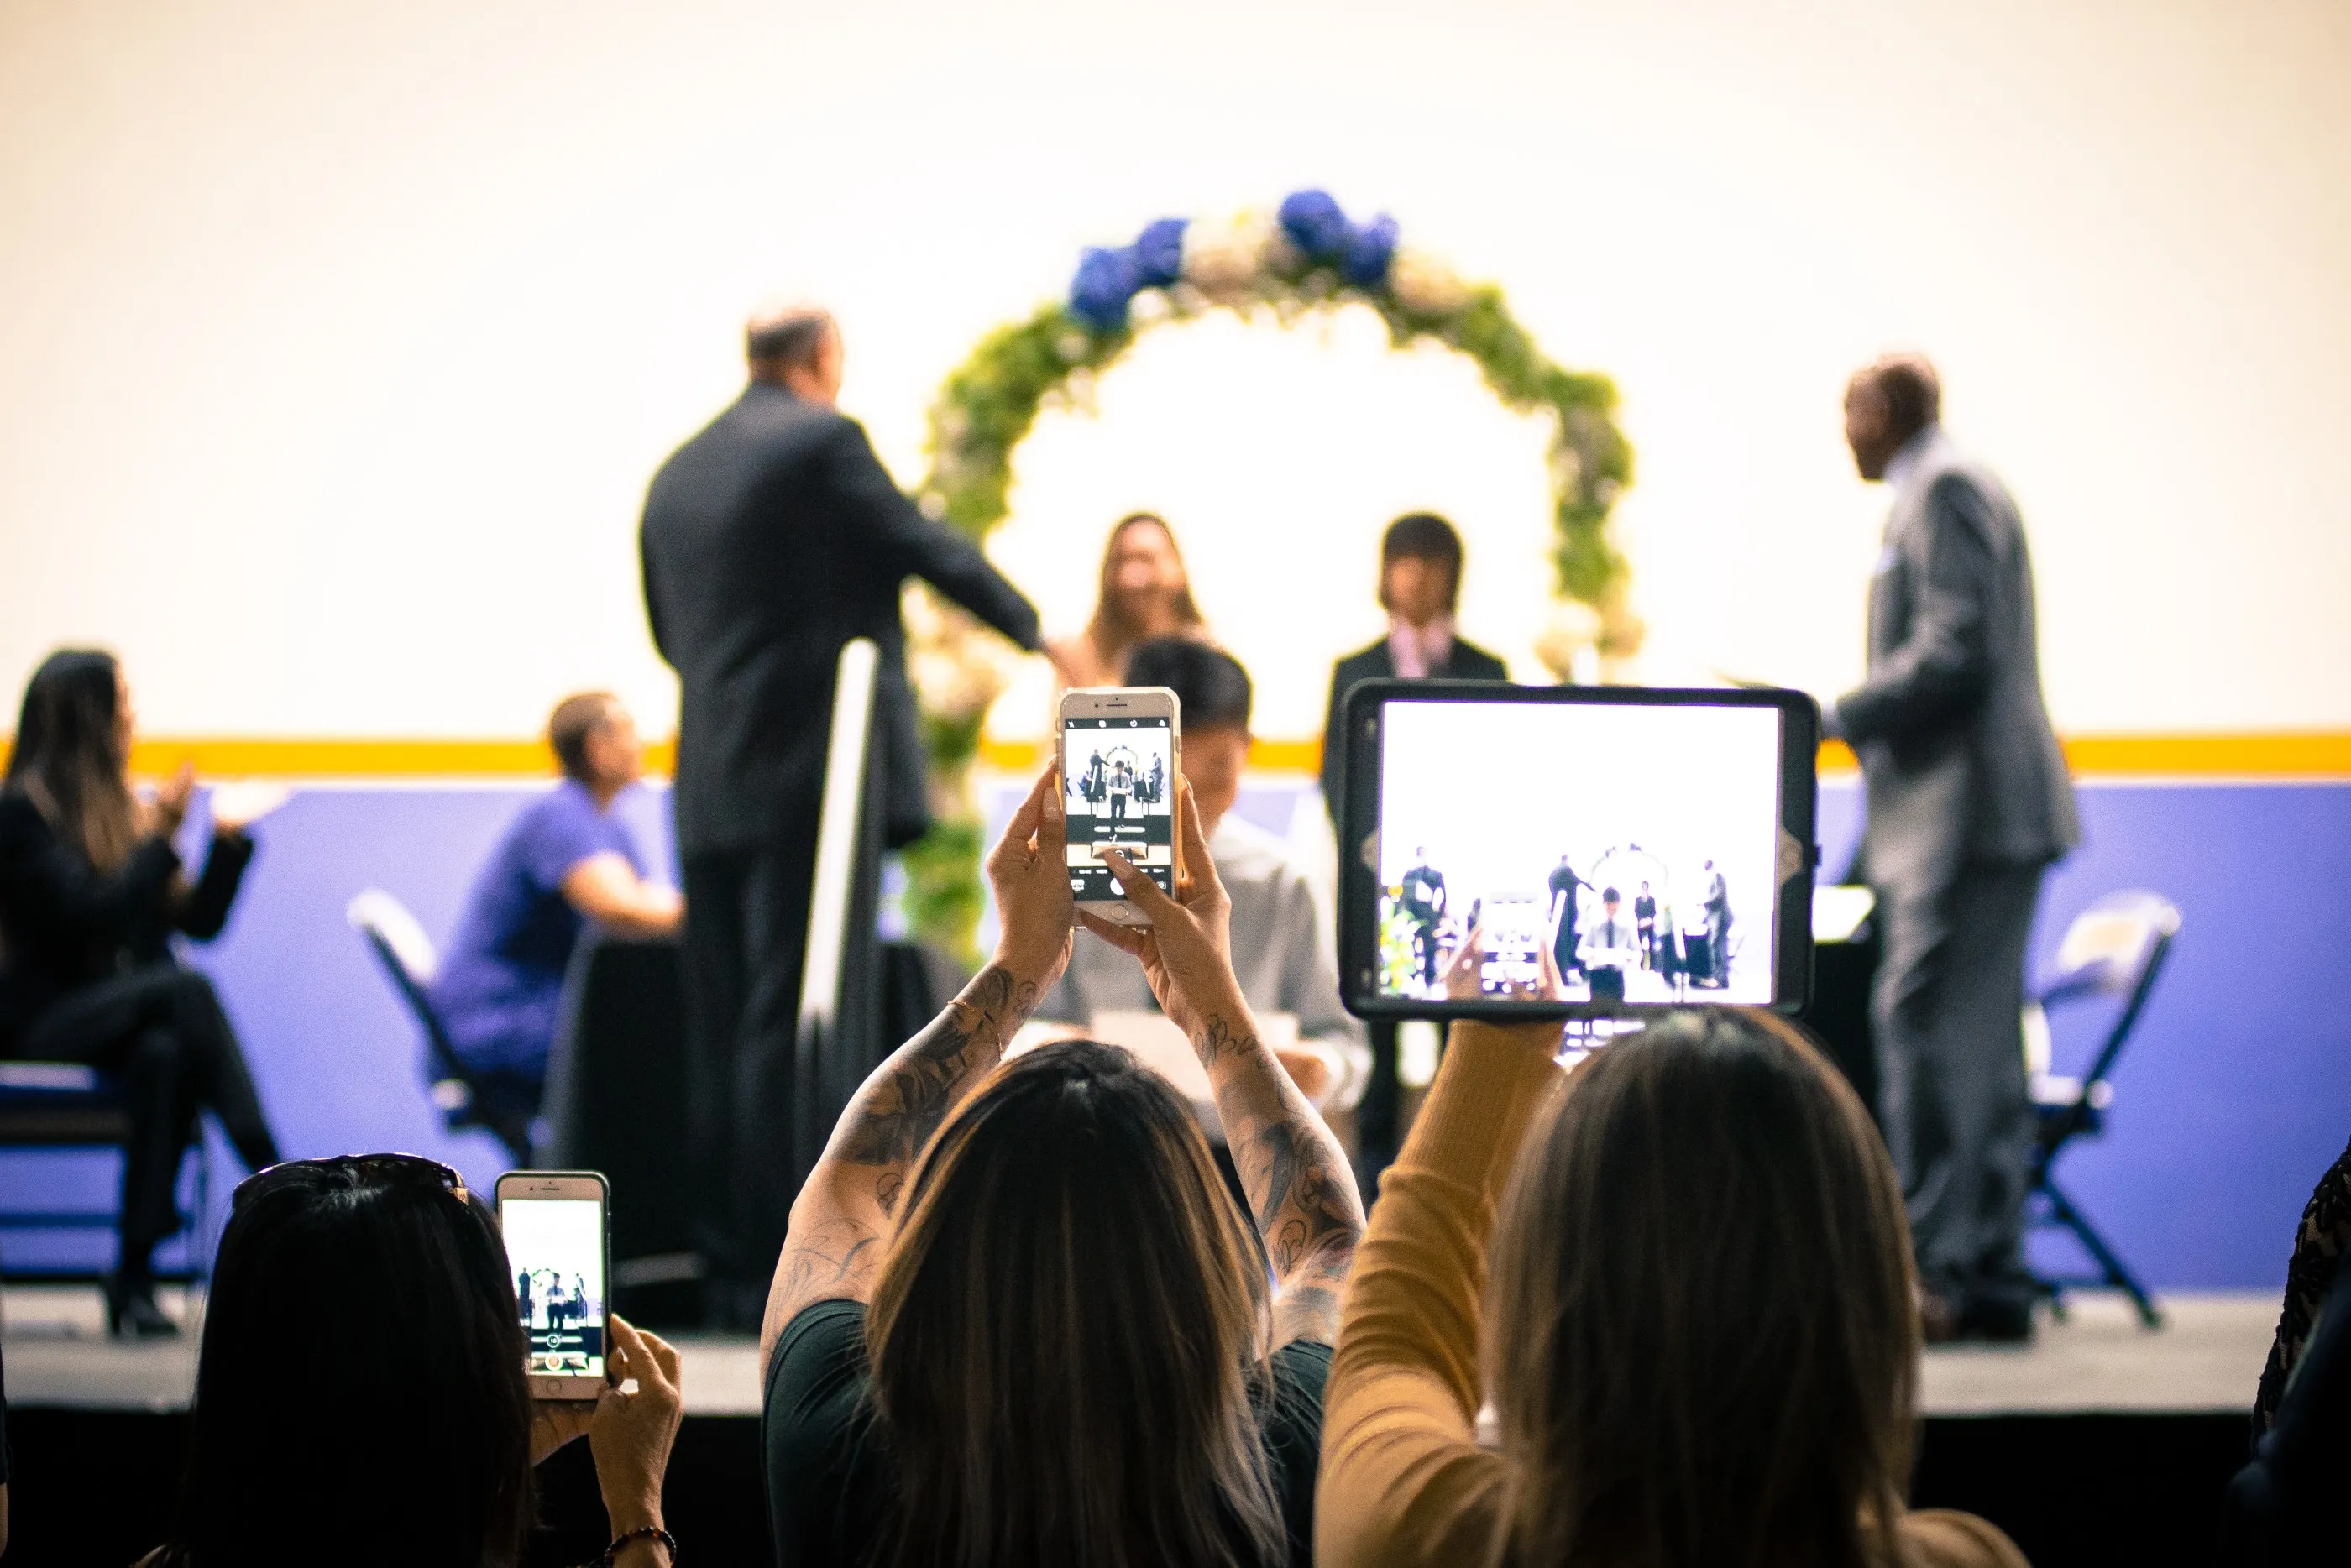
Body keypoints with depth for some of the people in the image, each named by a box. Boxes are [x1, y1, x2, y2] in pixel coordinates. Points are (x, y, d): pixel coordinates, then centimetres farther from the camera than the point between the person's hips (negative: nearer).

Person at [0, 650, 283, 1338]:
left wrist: (229, 837, 5)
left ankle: (135, 1281, -40)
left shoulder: (119, 809, 17)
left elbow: (198, 921, 15)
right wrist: (160, 838, -14)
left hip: (125, 1016, 6)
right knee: (187, 989, -32)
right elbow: (88, 918, -18)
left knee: (163, 1053, -31)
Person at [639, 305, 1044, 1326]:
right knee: (790, 1030, -7)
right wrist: (1035, 632, 12)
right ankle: (780, 1271, -7)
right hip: (813, 779, -7)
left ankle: (728, 1273, 11)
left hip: (710, 789, 7)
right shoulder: (823, 441, -6)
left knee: (722, 1031, 8)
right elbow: (925, 547, -3)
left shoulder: (677, 473, 15)